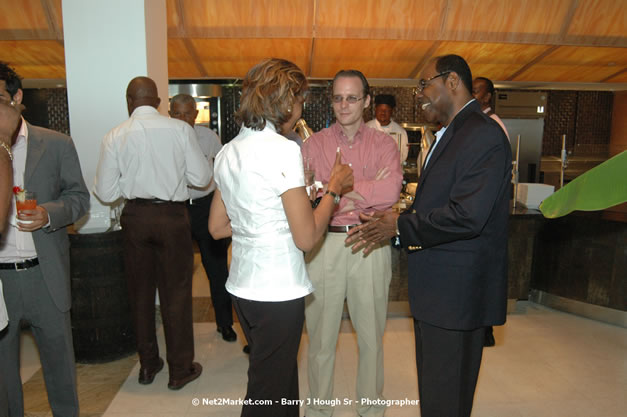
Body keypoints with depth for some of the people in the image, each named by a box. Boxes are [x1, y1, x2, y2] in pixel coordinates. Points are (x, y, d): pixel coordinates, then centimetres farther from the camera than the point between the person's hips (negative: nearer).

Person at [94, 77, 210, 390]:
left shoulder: (114, 137, -4)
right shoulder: (180, 129, -8)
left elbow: (105, 192, -1)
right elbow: (201, 178, -6)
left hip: (135, 217, 2)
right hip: (172, 215, -2)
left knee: (140, 291, 17)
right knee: (176, 293, 8)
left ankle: (148, 364, 32)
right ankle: (180, 370, 20)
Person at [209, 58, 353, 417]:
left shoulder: (229, 151, 7)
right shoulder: (283, 149, -17)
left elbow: (217, 227, 12)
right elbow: (307, 237, -17)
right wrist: (335, 188, -5)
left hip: (243, 286, 8)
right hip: (278, 291, -8)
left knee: (280, 378, 25)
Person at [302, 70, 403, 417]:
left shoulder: (383, 144, 2)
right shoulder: (314, 145, 2)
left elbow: (391, 192, -17)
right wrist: (367, 191, -16)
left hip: (370, 244, 0)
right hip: (325, 243, 0)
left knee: (371, 331, 15)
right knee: (321, 331, 13)